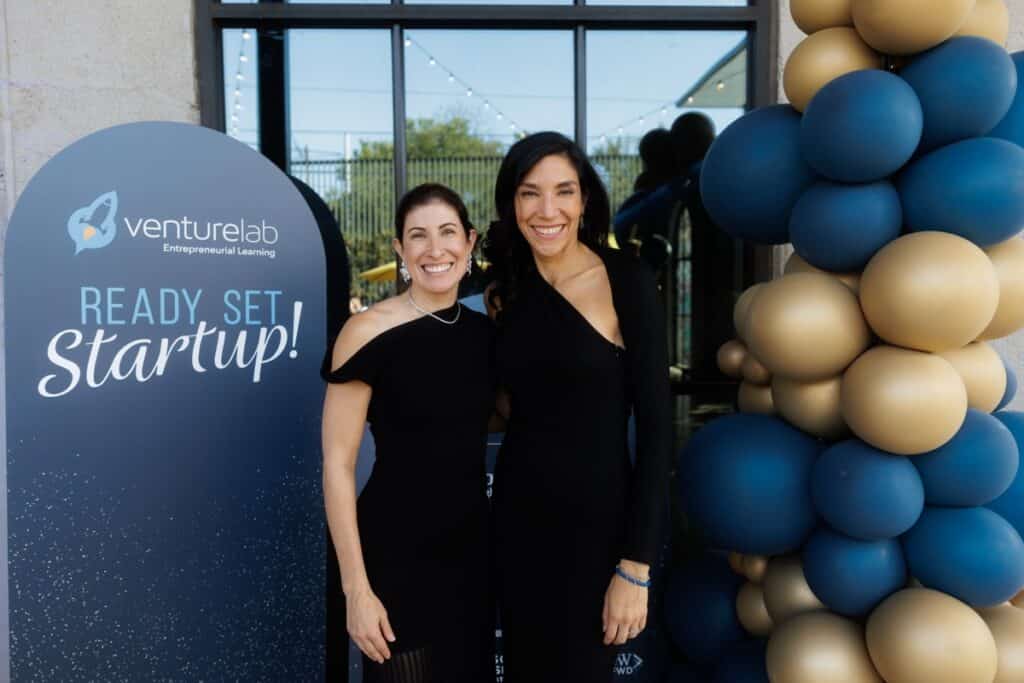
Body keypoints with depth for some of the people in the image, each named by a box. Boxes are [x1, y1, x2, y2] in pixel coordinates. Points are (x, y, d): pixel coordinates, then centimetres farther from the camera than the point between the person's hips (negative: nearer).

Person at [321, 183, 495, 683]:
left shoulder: (485, 331, 1)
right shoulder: (369, 332, -15)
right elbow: (337, 465, -14)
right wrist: (356, 588, -15)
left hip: (473, 544, 6)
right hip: (396, 550, -5)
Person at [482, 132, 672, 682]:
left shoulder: (626, 282, -12)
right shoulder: (508, 290, 4)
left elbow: (655, 426, -13)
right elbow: (511, 403, 9)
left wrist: (636, 566, -15)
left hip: (596, 520, -4)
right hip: (515, 517, 5)